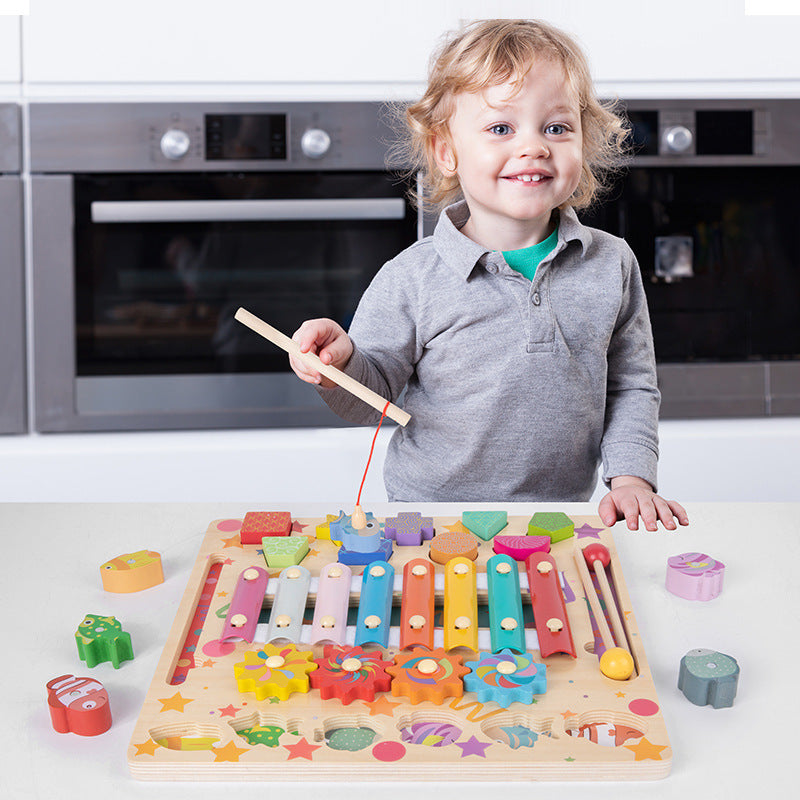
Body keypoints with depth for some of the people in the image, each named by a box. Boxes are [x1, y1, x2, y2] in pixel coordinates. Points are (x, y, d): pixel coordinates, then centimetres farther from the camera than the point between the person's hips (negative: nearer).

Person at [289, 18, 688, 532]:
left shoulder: (612, 265, 1)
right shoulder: (411, 280, -9)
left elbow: (632, 387, 9)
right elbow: (373, 398, -2)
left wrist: (632, 477, -2)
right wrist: (343, 365, -22)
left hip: (559, 524, 2)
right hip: (432, 522, -2)